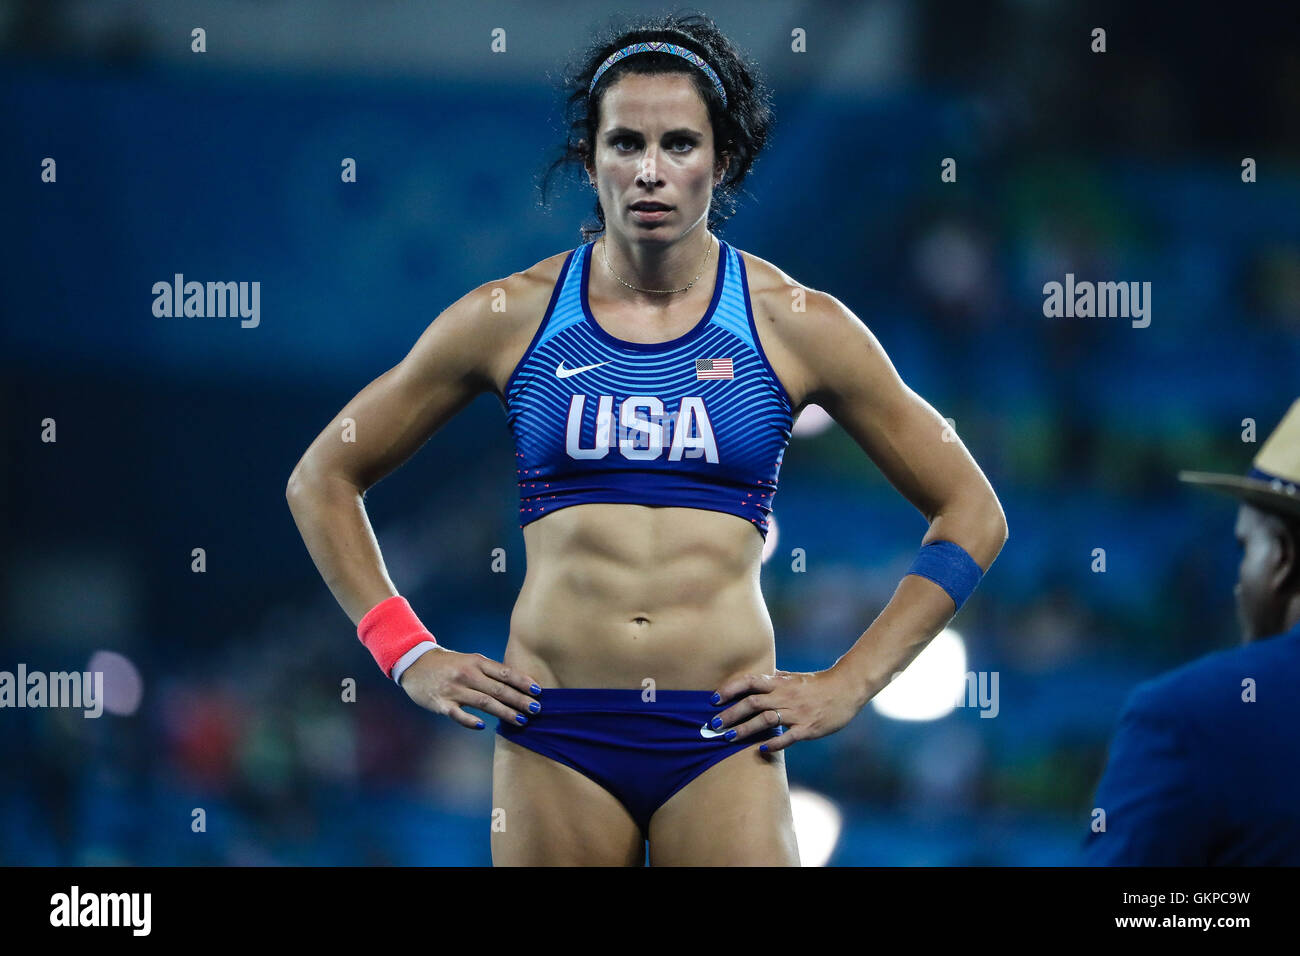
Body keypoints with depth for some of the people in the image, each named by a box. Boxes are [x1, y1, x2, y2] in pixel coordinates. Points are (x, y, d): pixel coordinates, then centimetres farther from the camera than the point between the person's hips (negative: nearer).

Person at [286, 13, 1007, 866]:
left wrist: (851, 683, 5)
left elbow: (972, 515, 12)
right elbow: (323, 480, 15)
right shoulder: (512, 318, 6)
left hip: (722, 739, 0)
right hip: (554, 735, 1)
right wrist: (409, 655, 7)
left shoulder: (795, 324, 5)